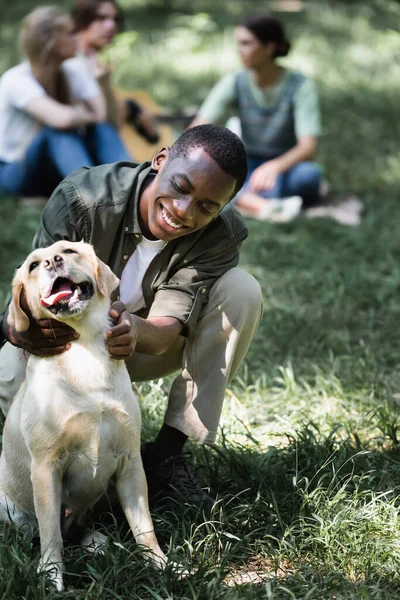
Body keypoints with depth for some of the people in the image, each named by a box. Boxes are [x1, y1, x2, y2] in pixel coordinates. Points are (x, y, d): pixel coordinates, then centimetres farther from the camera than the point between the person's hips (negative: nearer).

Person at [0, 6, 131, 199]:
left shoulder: (73, 73, -1)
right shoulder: (16, 80, -21)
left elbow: (112, 118, -11)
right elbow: (62, 118, -37)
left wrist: (104, 80, -21)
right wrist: (90, 116, -19)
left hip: (55, 174, 6)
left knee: (103, 130, -19)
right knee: (59, 131, -33)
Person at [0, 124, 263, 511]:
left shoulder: (222, 234, -23)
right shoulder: (82, 198, -29)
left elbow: (170, 330, -31)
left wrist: (136, 331, -56)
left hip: (148, 345, 2)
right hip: (72, 344, -2)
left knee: (242, 290, -24)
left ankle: (166, 453, -19)